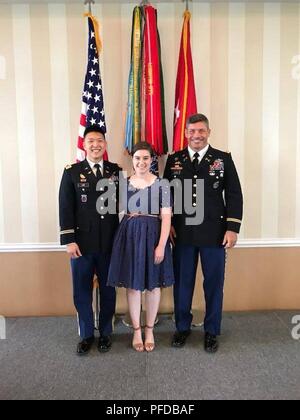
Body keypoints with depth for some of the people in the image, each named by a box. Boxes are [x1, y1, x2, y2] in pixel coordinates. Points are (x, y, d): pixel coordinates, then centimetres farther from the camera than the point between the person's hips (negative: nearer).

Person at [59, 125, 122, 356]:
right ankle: (86, 334, 29)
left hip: (110, 242, 1)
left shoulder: (116, 171, 5)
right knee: (82, 291, 9)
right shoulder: (72, 172, 1)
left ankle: (106, 333, 31)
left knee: (108, 289, 12)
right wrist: (69, 240, -8)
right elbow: (65, 208, -2)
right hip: (82, 242, -1)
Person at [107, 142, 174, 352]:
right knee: (133, 285, 7)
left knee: (153, 284, 9)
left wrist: (161, 245, -14)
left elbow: (166, 217, -7)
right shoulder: (123, 184, 5)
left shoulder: (161, 184, -3)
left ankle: (149, 330, 28)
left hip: (154, 236, -1)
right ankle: (136, 330, 26)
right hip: (129, 236, 2)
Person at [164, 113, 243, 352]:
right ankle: (182, 327, 31)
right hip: (182, 233, 1)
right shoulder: (174, 160, 6)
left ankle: (212, 331, 28)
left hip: (214, 233, -1)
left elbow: (234, 195, 0)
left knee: (214, 283, 9)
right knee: (182, 282, 11)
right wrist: (169, 224, 0)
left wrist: (232, 228, -7)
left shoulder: (224, 159, 2)